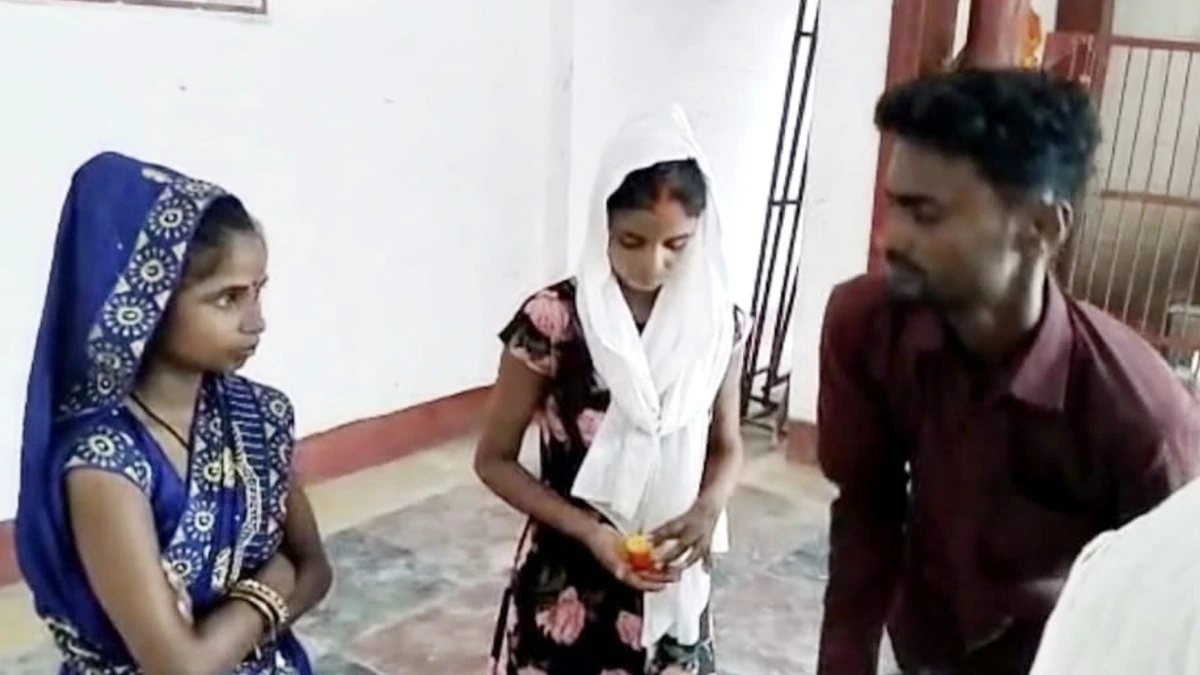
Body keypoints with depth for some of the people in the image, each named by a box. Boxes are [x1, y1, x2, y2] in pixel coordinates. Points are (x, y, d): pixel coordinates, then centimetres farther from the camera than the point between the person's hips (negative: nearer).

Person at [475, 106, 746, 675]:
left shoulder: (716, 322, -6)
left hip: (671, 586, 3)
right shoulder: (552, 321, -16)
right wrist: (588, 530, -20)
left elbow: (726, 446, 6)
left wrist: (706, 511, -15)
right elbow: (494, 459, -8)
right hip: (567, 583, -3)